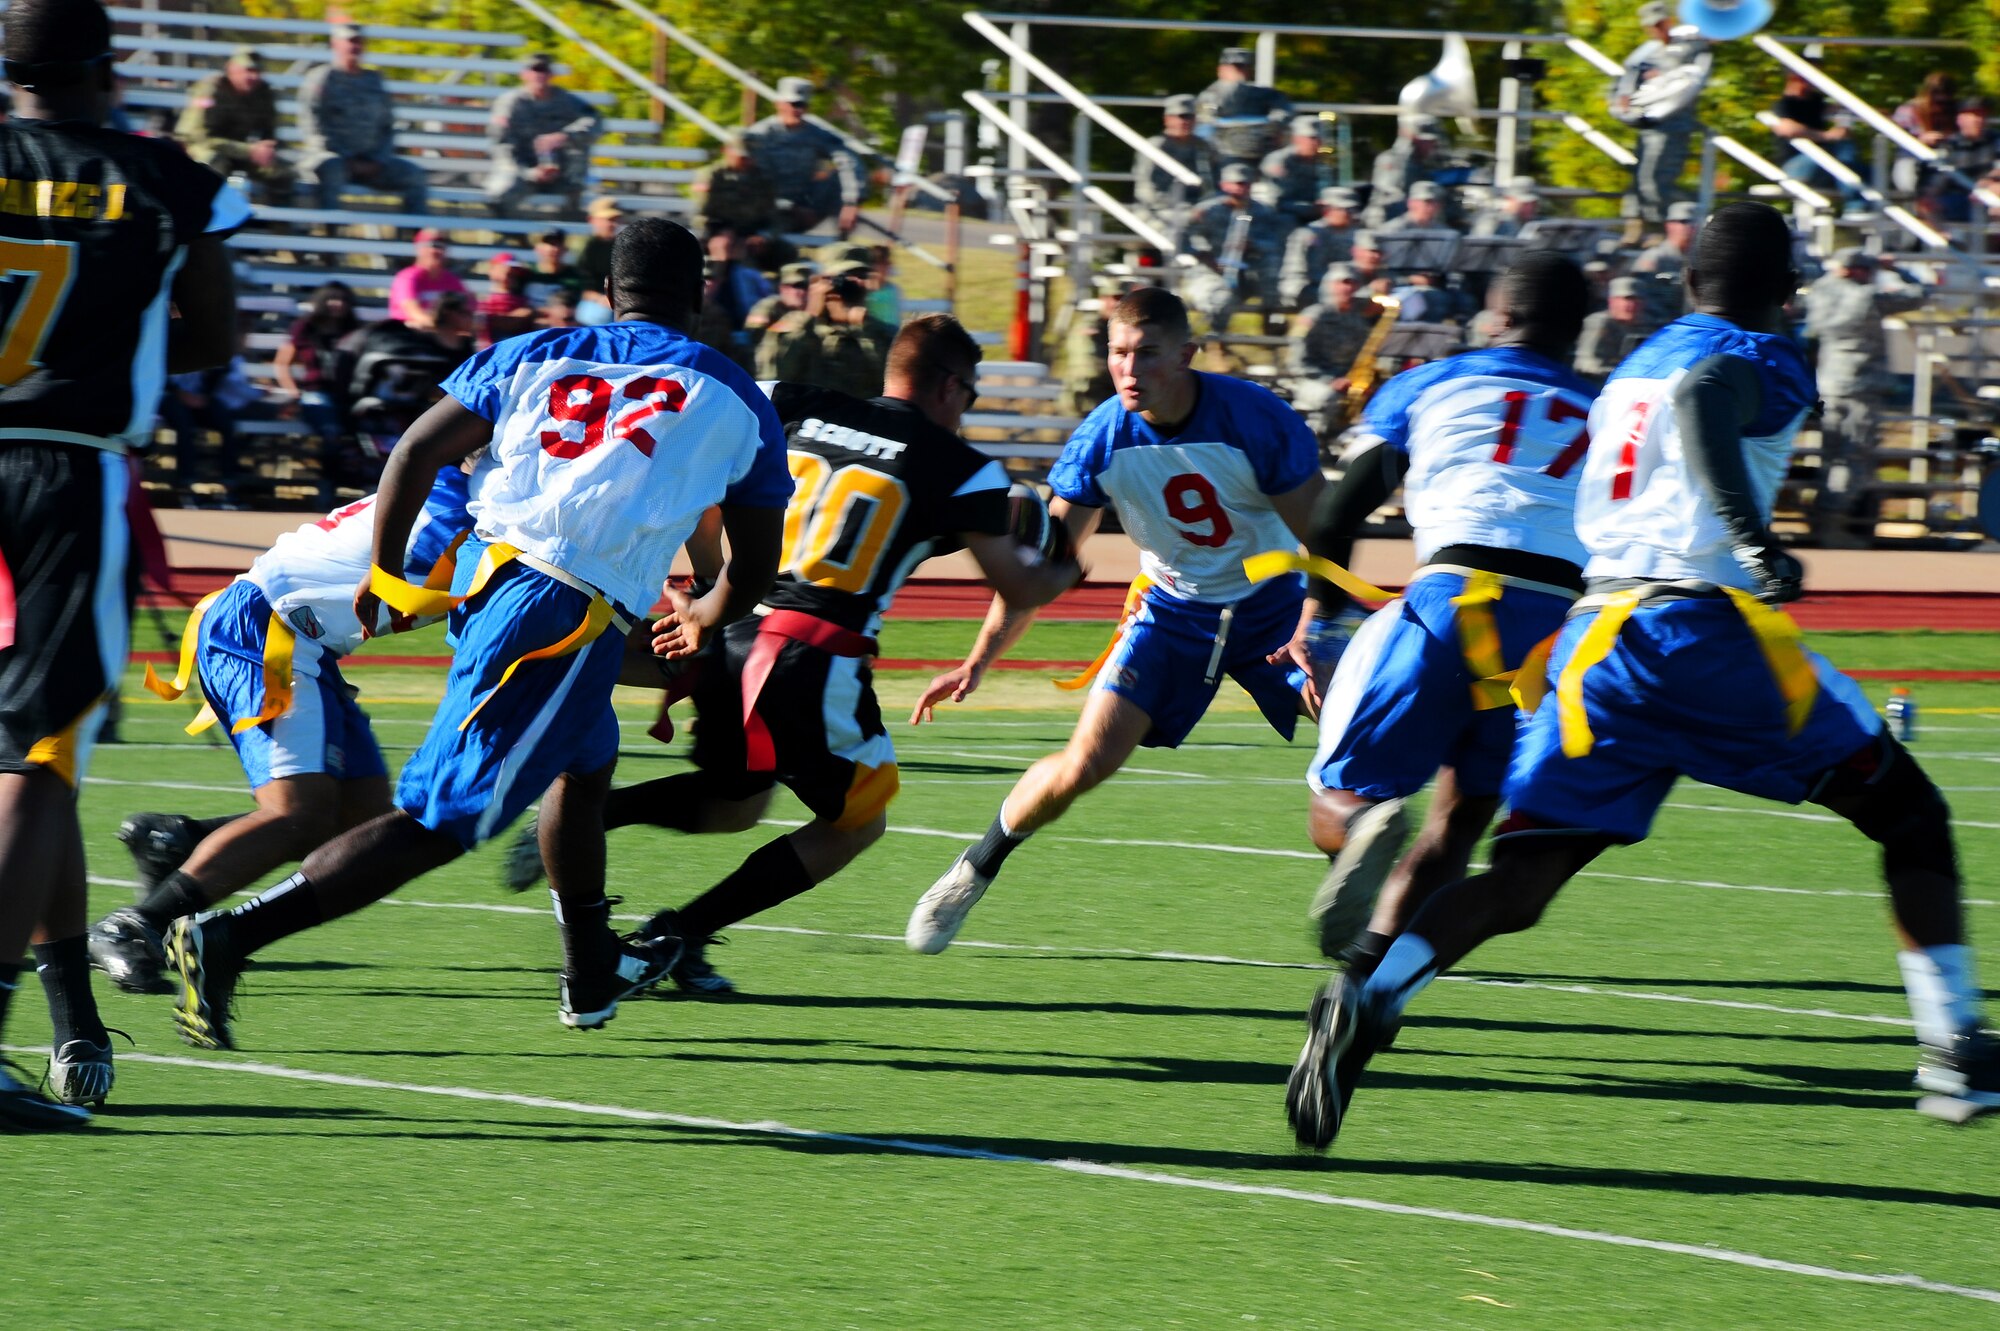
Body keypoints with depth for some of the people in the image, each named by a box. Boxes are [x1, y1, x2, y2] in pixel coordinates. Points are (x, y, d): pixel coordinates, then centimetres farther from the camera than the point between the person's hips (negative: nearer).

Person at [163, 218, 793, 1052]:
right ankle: (230, 937, -20)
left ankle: (593, 974, 46)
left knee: (588, 761, 31)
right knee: (437, 824, -6)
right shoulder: (733, 401, 12)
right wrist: (706, 620, 42)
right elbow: (755, 566, 20)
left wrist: (383, 575, 20)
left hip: (484, 576, 5)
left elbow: (417, 454, 6)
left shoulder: (533, 357, 16)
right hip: (568, 615, -5)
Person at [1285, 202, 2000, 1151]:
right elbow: (1706, 398, -22)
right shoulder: (1763, 361, 1)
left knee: (1519, 882, 0)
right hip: (1708, 626, -6)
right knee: (1906, 813, 10)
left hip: (1595, 637, 6)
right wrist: (1752, 538, -30)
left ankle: (1371, 998, -25)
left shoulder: (1635, 366, 23)